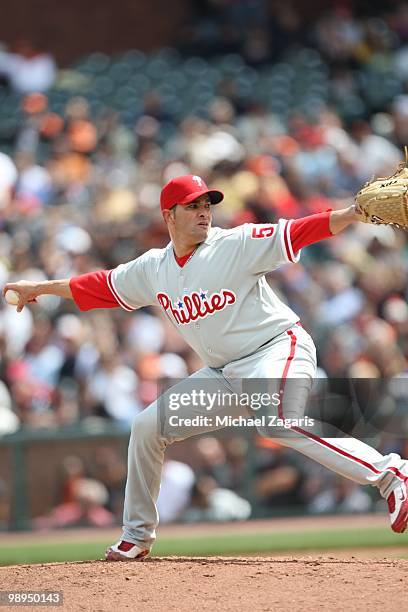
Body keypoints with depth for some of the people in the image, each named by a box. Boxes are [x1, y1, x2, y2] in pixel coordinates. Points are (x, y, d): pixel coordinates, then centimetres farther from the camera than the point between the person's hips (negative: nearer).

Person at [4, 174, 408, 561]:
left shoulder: (236, 245, -9)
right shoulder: (154, 268, 8)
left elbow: (296, 233, -20)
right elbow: (99, 286, 21)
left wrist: (353, 214, -34)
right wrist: (40, 288, 27)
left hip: (278, 348, -7)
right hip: (223, 375, 7)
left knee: (276, 423, -36)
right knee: (148, 426, 5)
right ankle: (137, 537, 21)